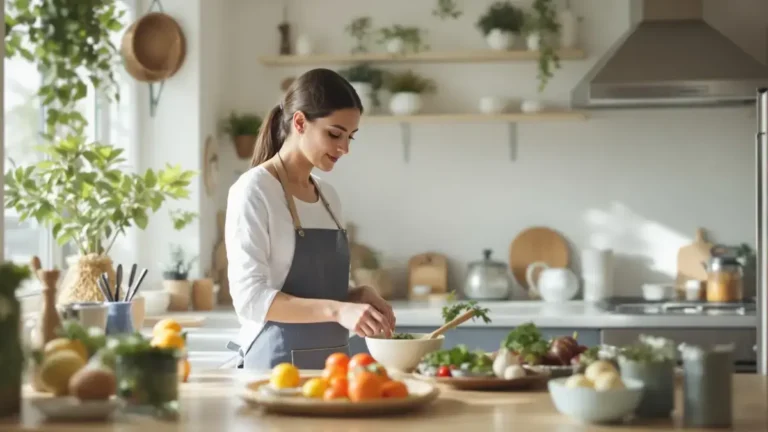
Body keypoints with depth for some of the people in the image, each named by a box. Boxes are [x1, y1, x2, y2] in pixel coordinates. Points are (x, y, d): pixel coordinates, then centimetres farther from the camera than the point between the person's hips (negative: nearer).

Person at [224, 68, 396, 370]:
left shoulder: (328, 196, 10)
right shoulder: (254, 190, -10)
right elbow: (250, 298, -18)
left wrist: (357, 297, -1)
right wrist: (337, 310, -27)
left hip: (332, 363, 7)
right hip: (278, 363, -6)